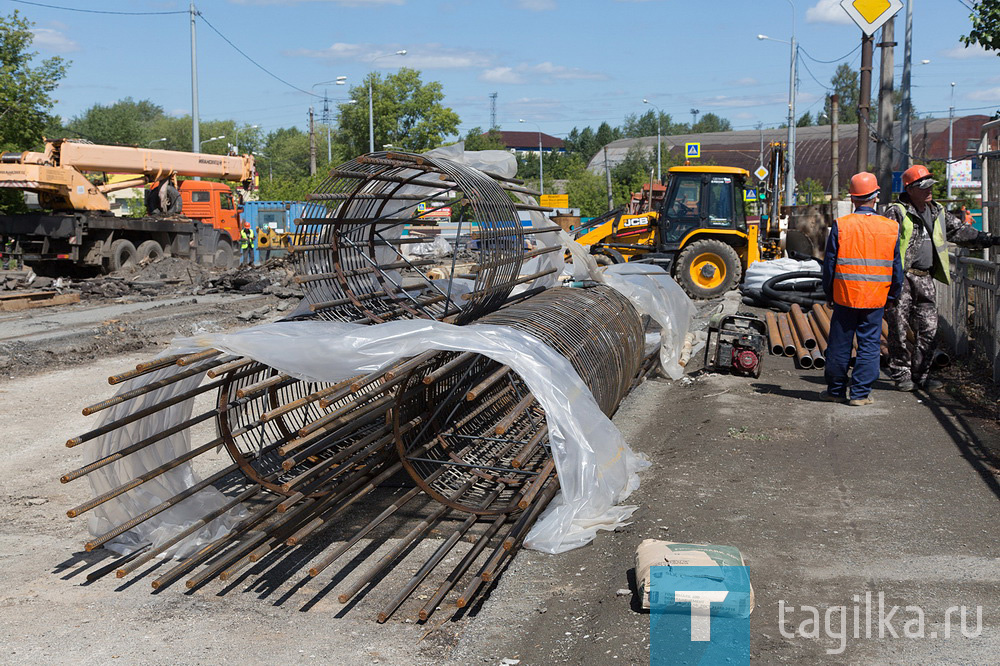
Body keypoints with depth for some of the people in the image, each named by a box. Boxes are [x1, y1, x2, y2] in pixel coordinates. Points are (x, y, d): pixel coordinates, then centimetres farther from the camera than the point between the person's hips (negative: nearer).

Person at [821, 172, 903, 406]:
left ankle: (836, 390, 20)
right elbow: (896, 267, 6)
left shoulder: (840, 226, -7)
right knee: (869, 345, 7)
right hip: (876, 299, 1)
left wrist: (829, 293, 10)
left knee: (840, 345, 9)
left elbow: (829, 263, -2)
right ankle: (860, 393, 8)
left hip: (845, 297, -1)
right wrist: (892, 294, 17)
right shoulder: (891, 228, -1)